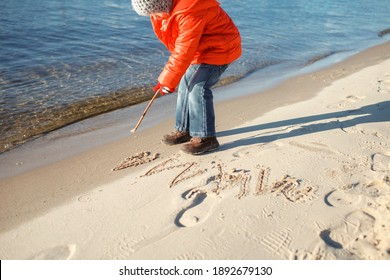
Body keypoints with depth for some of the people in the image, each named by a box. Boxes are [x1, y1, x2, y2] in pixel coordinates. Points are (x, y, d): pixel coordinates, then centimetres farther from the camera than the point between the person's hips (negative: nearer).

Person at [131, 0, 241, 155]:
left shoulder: (189, 13, -33)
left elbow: (183, 53, -30)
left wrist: (167, 81, -22)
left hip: (219, 48, -9)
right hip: (201, 49, 9)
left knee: (198, 88, -18)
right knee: (185, 87, 7)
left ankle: (206, 138, -10)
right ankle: (184, 130, 18)